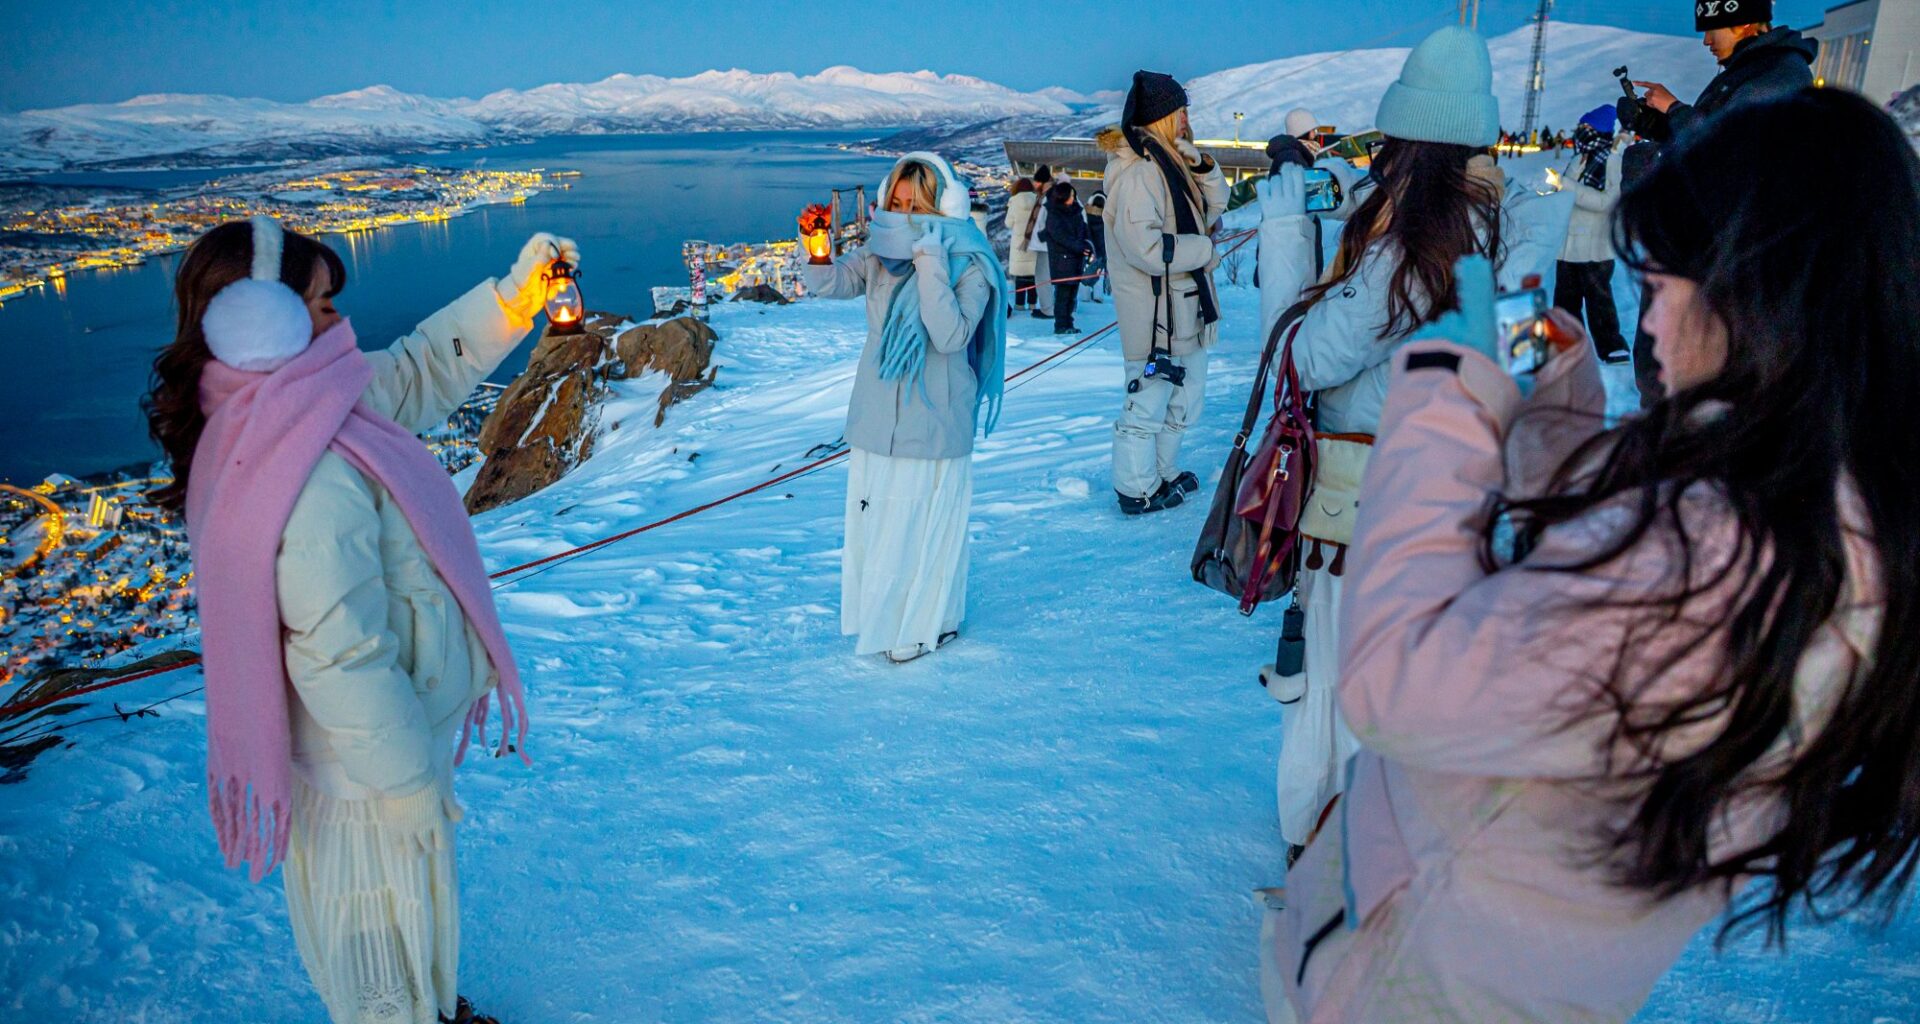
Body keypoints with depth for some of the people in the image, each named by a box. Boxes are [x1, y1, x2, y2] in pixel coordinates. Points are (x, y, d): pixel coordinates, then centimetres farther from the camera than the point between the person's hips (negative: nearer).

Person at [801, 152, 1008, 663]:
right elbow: (827, 283, -1)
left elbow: (950, 336, -25)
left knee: (925, 522, 5)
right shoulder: (880, 254, 3)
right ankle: (882, 614, 35)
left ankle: (927, 623, 25)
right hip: (877, 418, 6)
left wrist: (929, 264, -27)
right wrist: (818, 251, -20)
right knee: (872, 519, 15)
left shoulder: (969, 267, -13)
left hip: (933, 424, -5)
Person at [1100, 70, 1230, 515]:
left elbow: (1215, 205, 17)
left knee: (1185, 397, 20)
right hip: (1154, 311, -11)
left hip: (1184, 306, 11)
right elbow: (1146, 247, -26)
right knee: (1147, 403, -1)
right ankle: (1137, 491, 11)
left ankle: (1163, 473, 34)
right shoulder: (1137, 170, -18)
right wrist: (1205, 249, -14)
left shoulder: (1168, 161, 14)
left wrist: (1202, 165, -1)